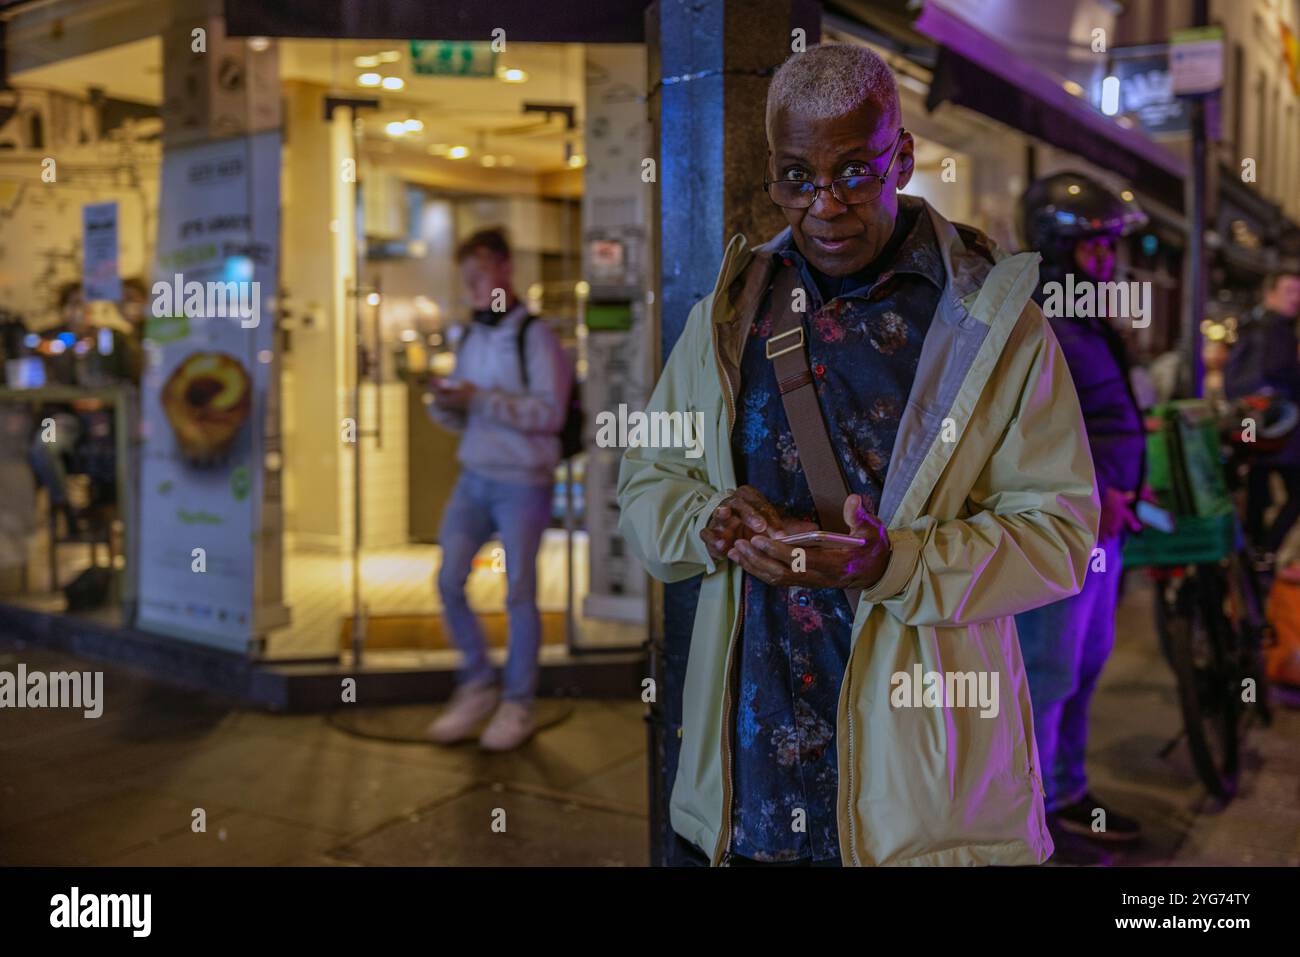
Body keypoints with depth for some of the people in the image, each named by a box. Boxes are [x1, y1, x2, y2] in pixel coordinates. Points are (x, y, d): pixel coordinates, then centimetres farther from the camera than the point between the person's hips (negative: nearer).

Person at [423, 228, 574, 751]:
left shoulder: (535, 335, -7)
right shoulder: (470, 338, 13)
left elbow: (550, 413, -17)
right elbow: (459, 418, 17)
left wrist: (481, 399, -21)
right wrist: (445, 404, -6)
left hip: (523, 483, -6)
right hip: (474, 478, 6)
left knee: (519, 594, 1)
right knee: (449, 581, 0)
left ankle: (518, 704, 16)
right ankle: (477, 686, 19)